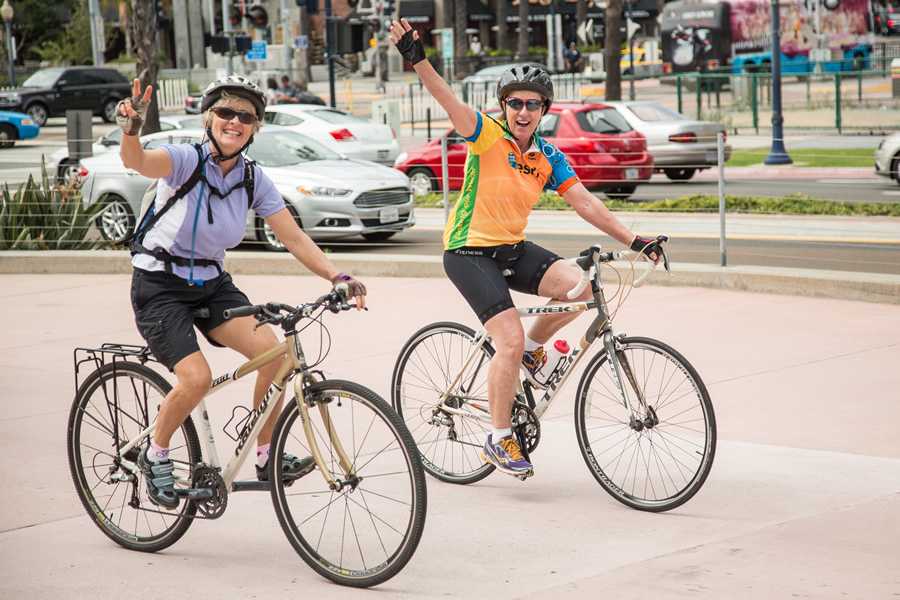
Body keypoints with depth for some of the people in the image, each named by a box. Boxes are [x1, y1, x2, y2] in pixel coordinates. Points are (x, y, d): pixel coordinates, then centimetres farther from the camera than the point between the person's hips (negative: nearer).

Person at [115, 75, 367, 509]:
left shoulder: (254, 180, -2)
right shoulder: (186, 160, -18)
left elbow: (294, 237, -4)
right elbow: (138, 161, -39)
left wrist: (336, 277, -18)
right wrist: (131, 128, -62)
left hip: (211, 285, 5)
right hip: (159, 287, -5)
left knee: (273, 351, -17)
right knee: (197, 378, -22)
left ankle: (266, 456, -1)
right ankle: (155, 455, 5)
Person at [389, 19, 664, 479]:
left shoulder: (549, 158, 4)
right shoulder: (488, 136, -11)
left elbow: (585, 203, 0)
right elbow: (448, 101, -26)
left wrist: (633, 240, -8)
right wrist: (417, 60, -42)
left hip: (513, 248, 6)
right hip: (469, 252, -6)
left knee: (577, 288, -19)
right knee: (511, 341, -18)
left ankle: (531, 351, 9)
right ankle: (499, 440, -1)